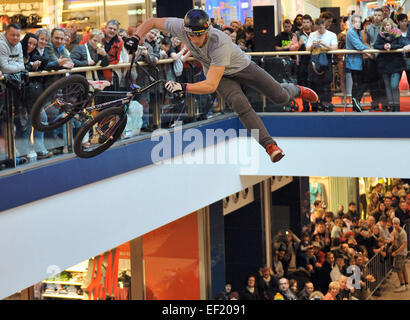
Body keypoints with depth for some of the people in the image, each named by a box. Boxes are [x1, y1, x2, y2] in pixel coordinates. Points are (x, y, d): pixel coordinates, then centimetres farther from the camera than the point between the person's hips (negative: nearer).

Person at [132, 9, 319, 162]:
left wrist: (183, 87, -56)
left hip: (242, 67, -3)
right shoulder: (181, 27, -31)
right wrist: (136, 38, -32)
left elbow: (211, 85, -47)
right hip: (222, 76, 3)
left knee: (281, 97, 1)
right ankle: (270, 146, -18)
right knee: (240, 104, -25)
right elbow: (152, 22, -16)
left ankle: (296, 90, 40)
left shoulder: (220, 44, -43)